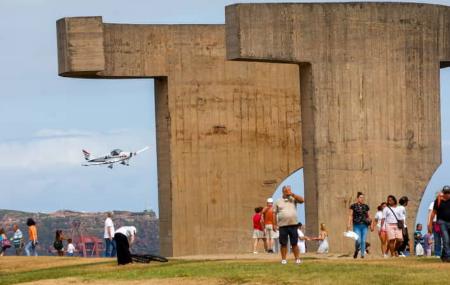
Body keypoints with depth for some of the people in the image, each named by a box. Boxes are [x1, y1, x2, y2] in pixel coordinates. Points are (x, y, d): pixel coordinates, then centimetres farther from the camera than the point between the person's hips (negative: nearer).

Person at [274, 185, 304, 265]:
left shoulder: (293, 199, 10)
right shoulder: (278, 201, 8)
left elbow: (302, 200, -5)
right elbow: (275, 213, 8)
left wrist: (292, 194, -8)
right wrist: (275, 224, 0)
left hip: (293, 225, 0)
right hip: (282, 226, 0)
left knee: (294, 243, 2)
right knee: (283, 244, 2)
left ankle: (297, 259, 5)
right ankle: (283, 259, 7)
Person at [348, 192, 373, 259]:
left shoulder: (366, 207, 12)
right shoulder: (353, 206, 3)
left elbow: (369, 216, 15)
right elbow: (350, 215, -1)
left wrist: (371, 224, 8)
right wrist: (349, 224, -12)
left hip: (364, 225, 3)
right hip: (357, 225, -3)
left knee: (363, 241, -1)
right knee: (358, 240, -12)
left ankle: (363, 254, 5)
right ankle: (356, 251, 13)